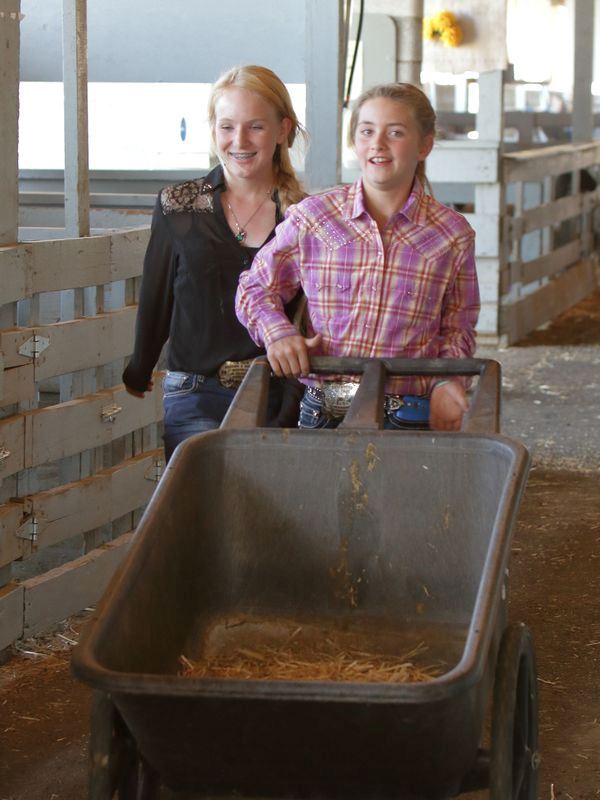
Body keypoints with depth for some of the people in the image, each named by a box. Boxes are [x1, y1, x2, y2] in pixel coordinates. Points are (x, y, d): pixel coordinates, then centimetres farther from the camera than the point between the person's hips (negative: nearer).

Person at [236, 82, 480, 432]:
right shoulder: (311, 219, 4)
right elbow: (256, 288, 16)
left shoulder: (453, 236, 5)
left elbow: (457, 329, 14)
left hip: (410, 416, 0)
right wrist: (277, 331, -4)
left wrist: (448, 382, -5)